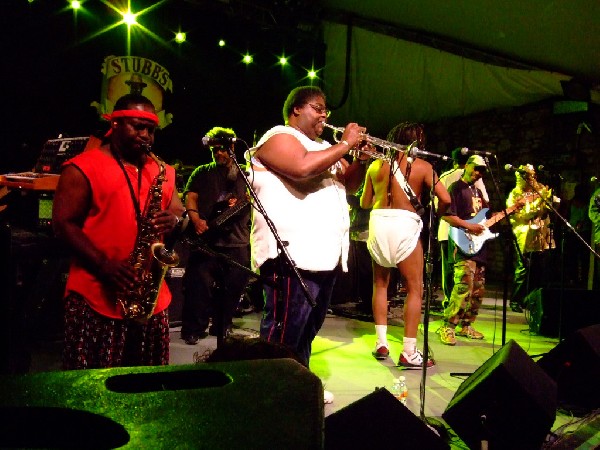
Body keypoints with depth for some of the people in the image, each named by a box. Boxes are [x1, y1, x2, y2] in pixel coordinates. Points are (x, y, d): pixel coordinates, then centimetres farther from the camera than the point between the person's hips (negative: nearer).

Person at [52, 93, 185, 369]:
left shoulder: (162, 171, 15)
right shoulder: (83, 168, -2)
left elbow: (180, 211, 19)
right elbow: (63, 223, -7)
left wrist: (174, 220, -7)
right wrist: (104, 265, -20)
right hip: (95, 296, -5)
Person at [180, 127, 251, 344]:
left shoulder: (244, 174, 17)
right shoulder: (202, 172, 14)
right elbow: (190, 197, 3)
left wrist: (241, 201, -11)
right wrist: (196, 220, -15)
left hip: (237, 240, 2)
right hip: (206, 238, -2)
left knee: (234, 287, 3)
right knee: (200, 284, -10)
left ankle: (221, 326, 18)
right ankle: (193, 329, 0)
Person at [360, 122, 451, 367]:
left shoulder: (376, 166, 10)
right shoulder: (422, 166, 2)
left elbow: (364, 203, 15)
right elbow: (445, 199, -8)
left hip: (378, 223, 4)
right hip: (404, 226, -4)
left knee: (380, 283, 19)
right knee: (415, 289, 4)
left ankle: (381, 343, 16)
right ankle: (409, 352, 0)